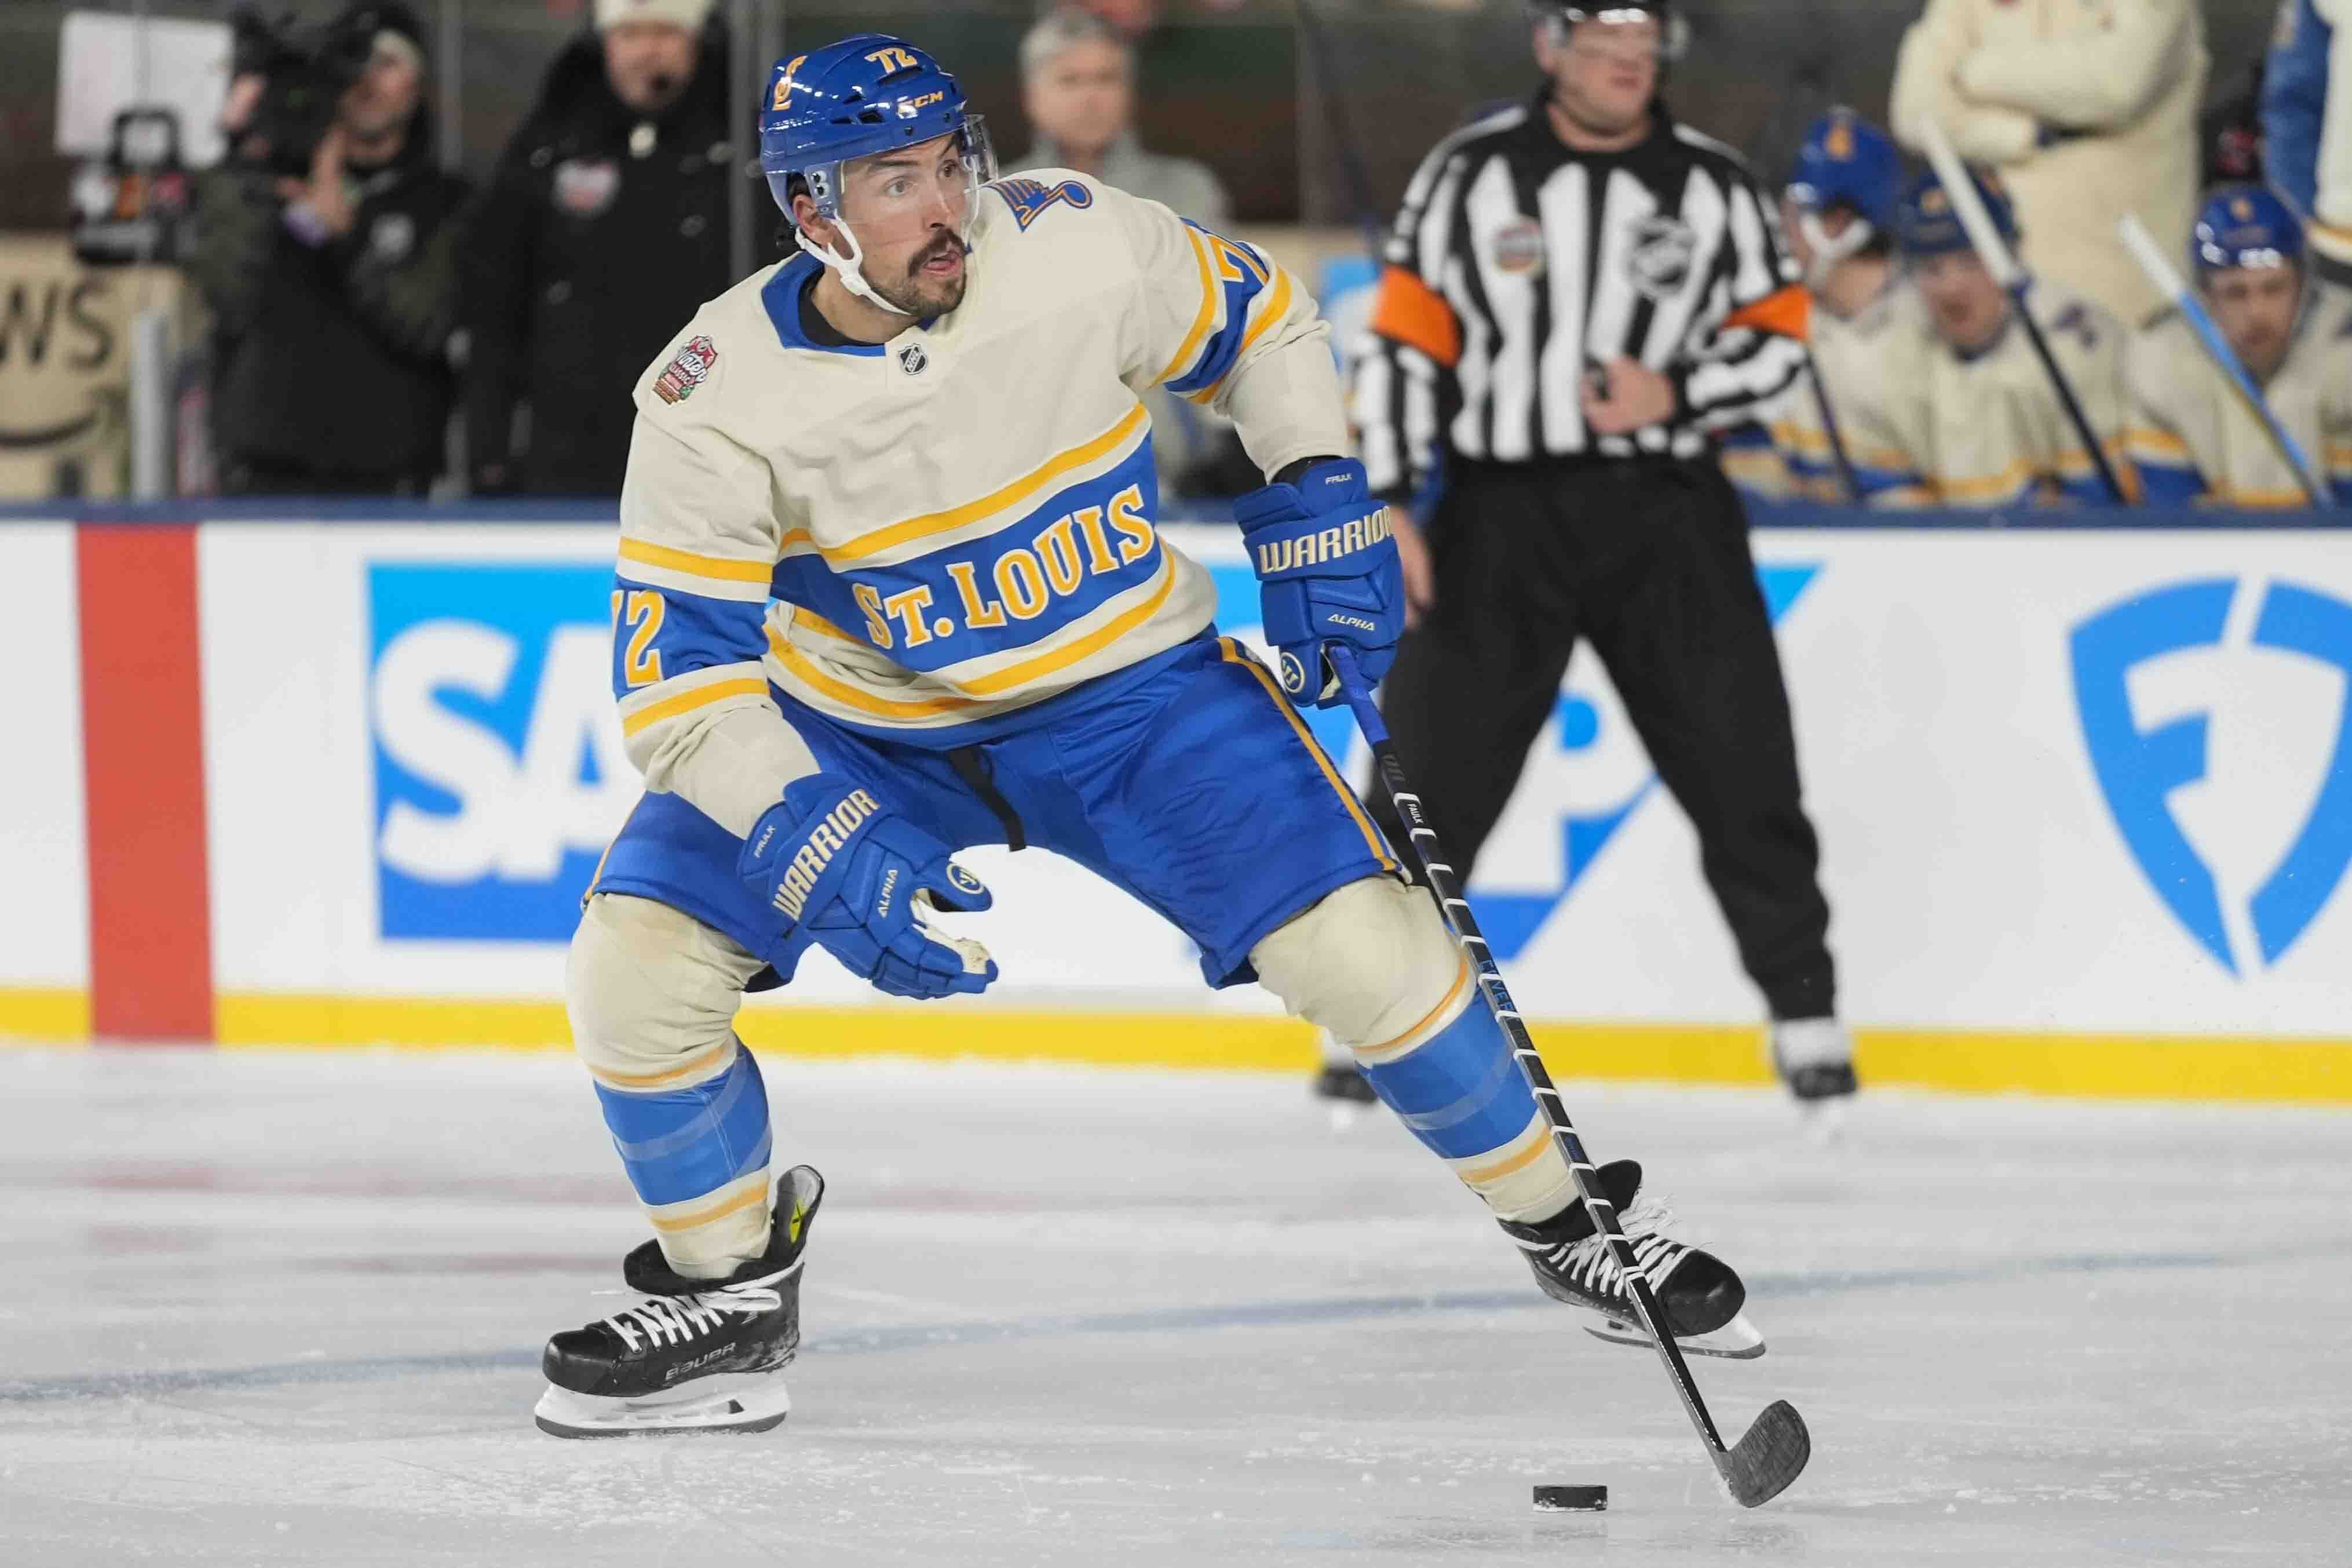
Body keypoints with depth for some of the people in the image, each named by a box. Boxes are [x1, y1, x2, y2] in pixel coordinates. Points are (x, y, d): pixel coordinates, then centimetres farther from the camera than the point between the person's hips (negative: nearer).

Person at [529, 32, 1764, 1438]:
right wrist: (820, 854, -31)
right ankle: (730, 1295, 7)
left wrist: (1322, 507, -7)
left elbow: (1260, 320, 1)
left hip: (1130, 689, 0)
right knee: (637, 963, -17)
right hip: (855, 734, 0)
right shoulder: (718, 402, -23)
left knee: (1362, 944, -15)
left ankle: (1560, 1216, 11)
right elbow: (677, 672, -20)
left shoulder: (1085, 248, -21)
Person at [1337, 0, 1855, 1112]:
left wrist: (1676, 393, -10)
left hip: (1666, 516, 1)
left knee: (1740, 766, -2)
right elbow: (1405, 340, 0)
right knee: (1433, 769, -2)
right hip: (1502, 510, -1)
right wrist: (1386, 506, -6)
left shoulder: (1714, 184, 5)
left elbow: (1777, 337, 8)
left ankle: (1804, 1014, 8)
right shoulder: (1473, 172, 0)